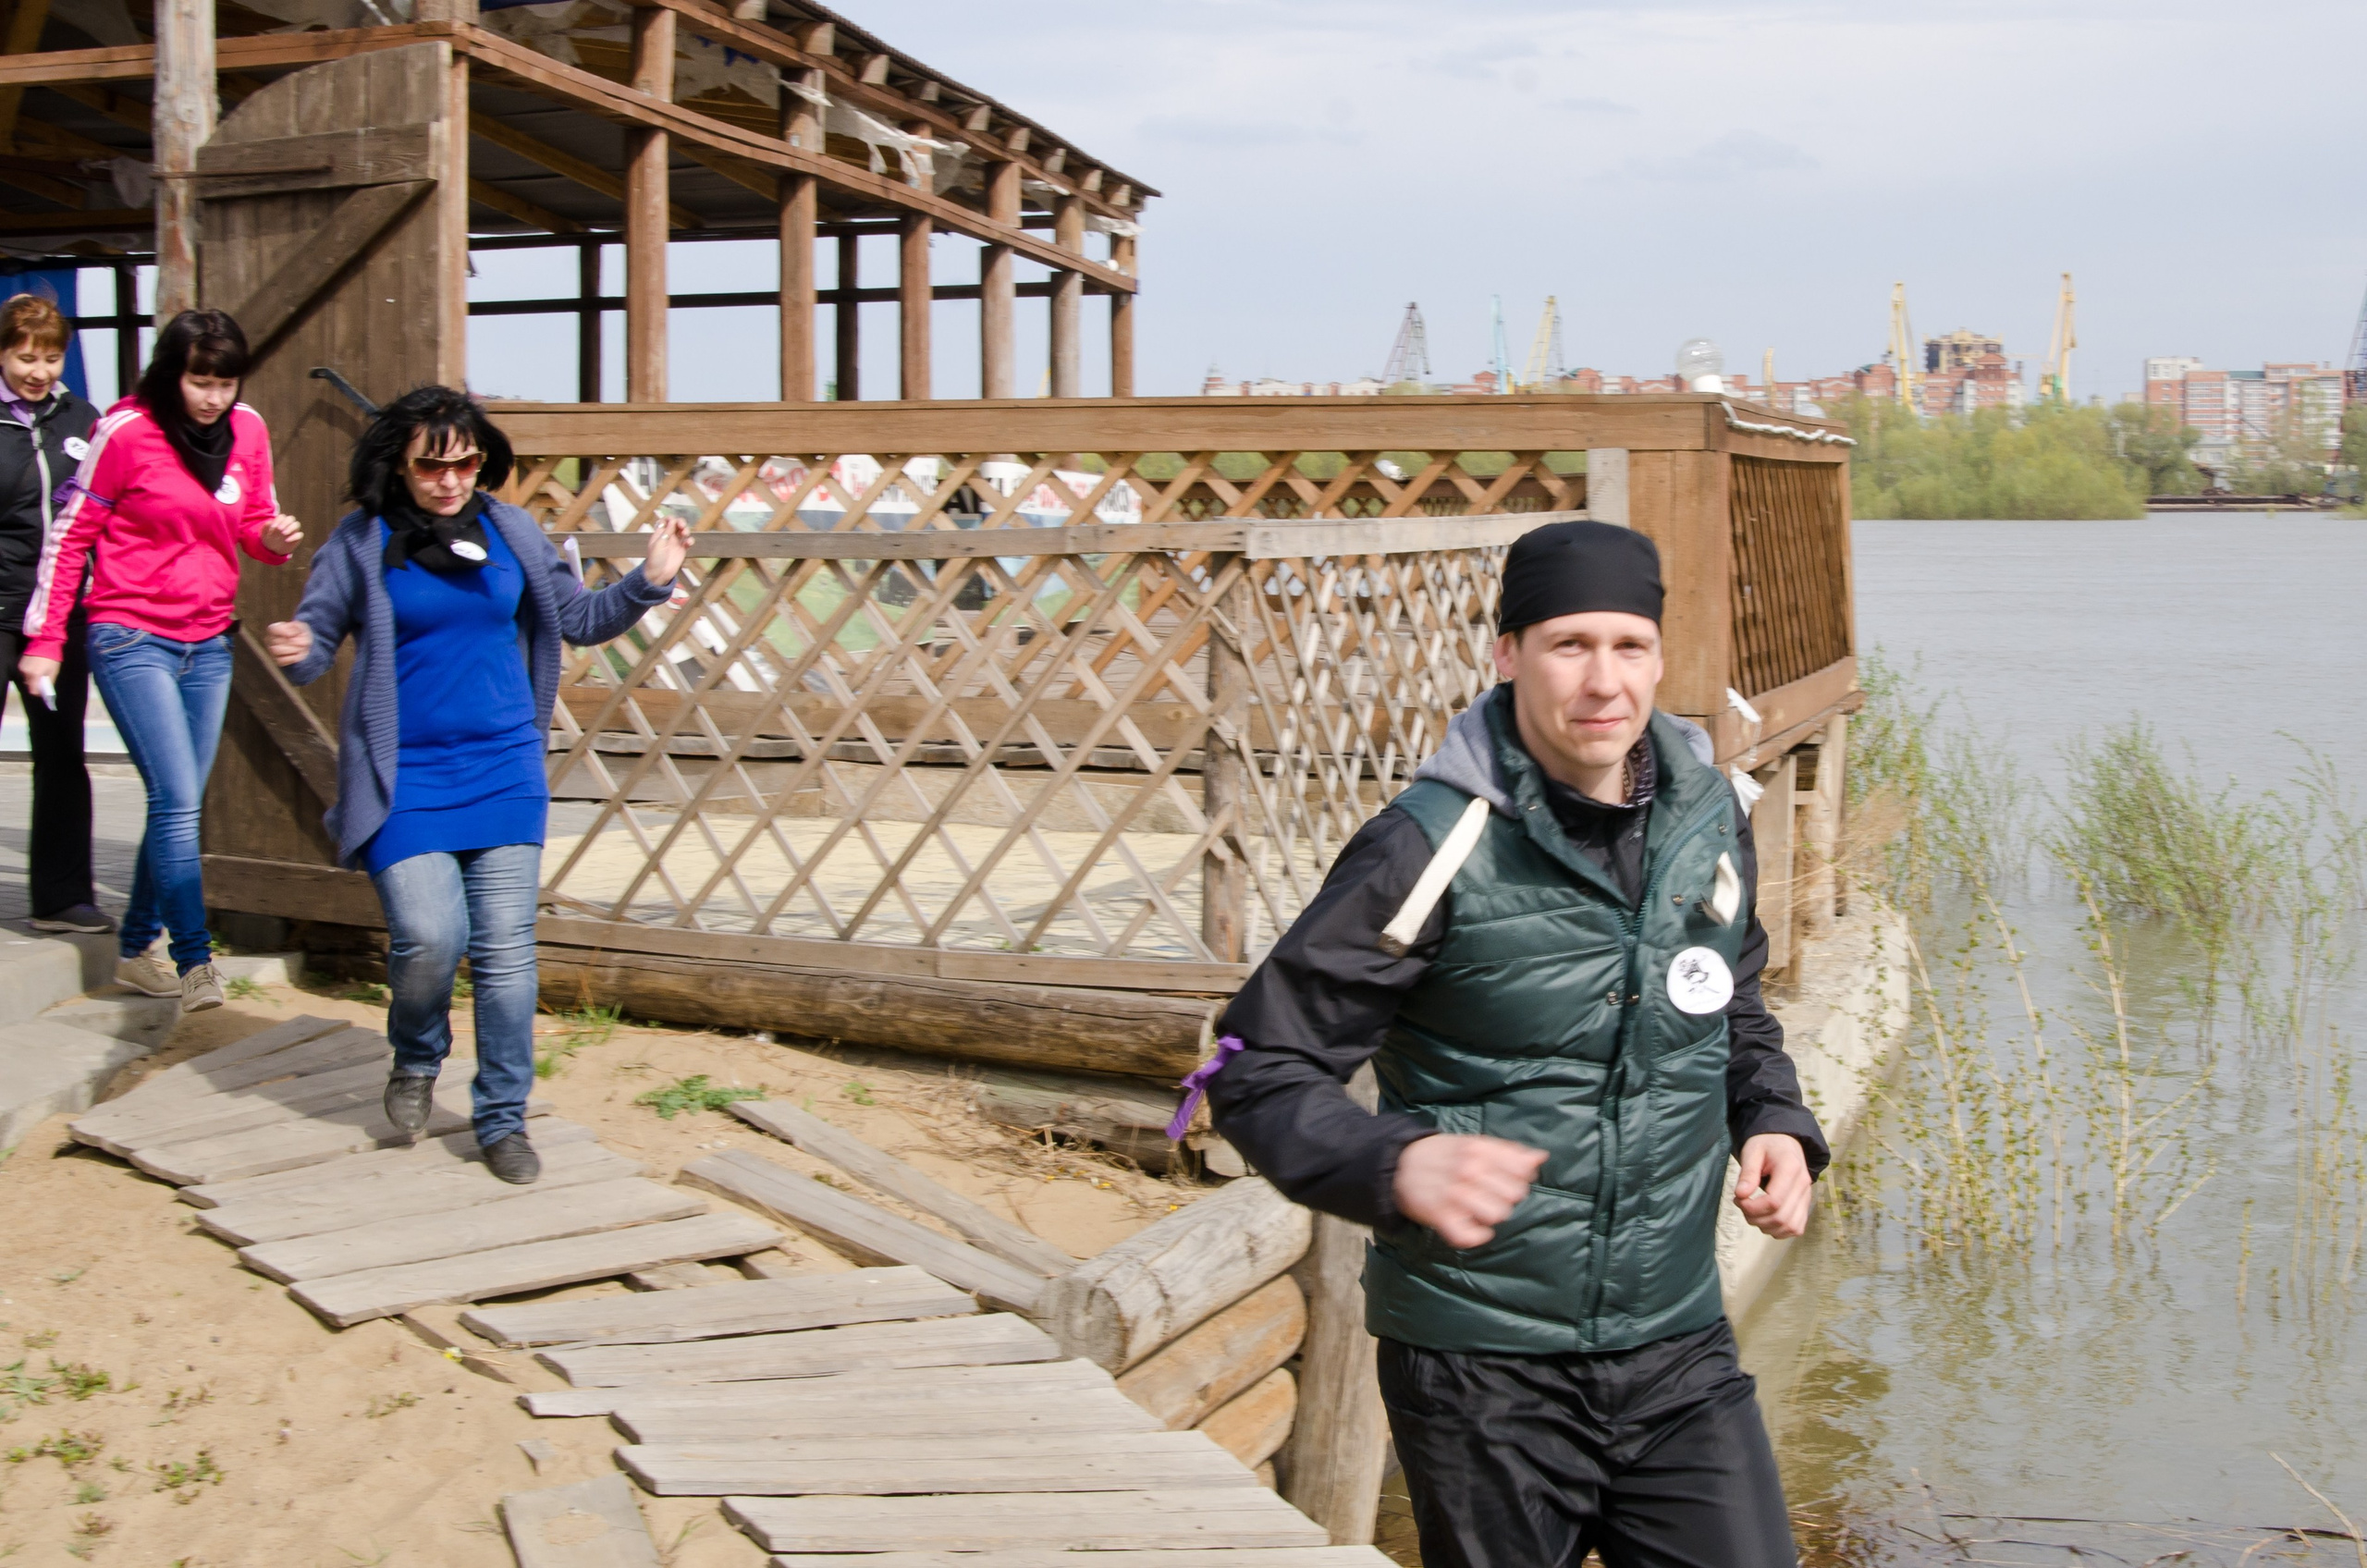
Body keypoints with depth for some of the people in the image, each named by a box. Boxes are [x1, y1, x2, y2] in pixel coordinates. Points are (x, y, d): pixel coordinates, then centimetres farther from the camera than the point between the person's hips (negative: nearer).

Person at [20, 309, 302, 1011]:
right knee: (177, 801, -14)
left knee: (178, 803, 10)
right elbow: (69, 534, -4)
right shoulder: (127, 430, -10)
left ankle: (135, 950, 24)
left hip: (208, 643, 5)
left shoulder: (247, 429, 3)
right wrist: (45, 638, -5)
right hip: (132, 639, -5)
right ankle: (195, 964, -13)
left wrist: (275, 539, -10)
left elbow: (254, 523, 15)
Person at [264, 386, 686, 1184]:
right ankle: (416, 1060, 20)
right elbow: (317, 635, -1)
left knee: (506, 950, 1)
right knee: (430, 937, -14)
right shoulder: (360, 543, -3)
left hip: (503, 771, 3)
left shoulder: (511, 532, 6)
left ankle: (502, 1119, 15)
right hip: (405, 777, -2)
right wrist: (296, 649, -23)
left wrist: (649, 581, 1)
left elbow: (578, 618, 14)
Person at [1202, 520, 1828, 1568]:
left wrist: (1775, 1121, 2)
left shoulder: (1709, 816, 2)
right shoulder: (1434, 847, -16)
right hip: (1481, 1369, -4)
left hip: (1676, 1350, 5)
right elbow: (1257, 1071, -14)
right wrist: (1397, 1165, -31)